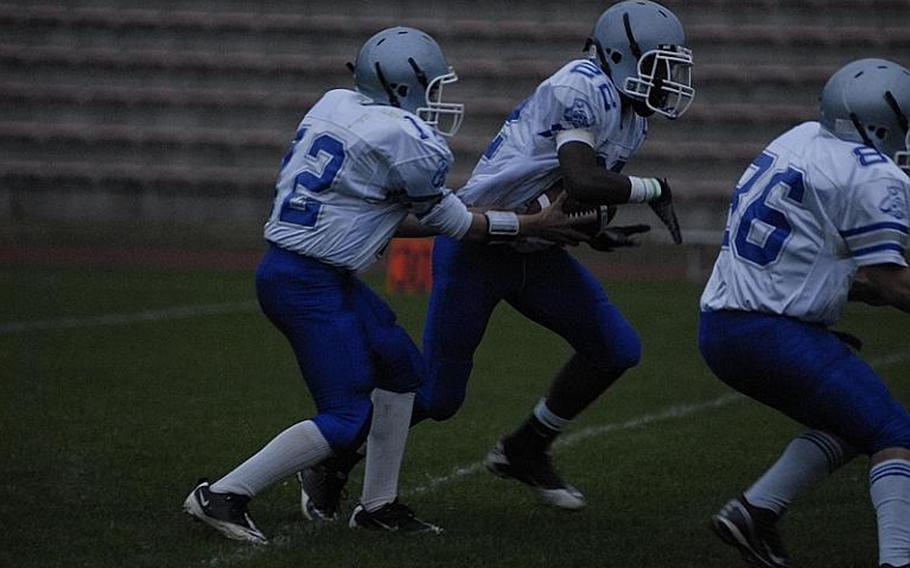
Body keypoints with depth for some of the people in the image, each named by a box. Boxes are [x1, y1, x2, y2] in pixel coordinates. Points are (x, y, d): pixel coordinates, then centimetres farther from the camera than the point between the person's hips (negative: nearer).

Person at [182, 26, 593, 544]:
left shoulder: (335, 105, 8)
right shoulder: (412, 144, -14)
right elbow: (453, 223, 1)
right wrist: (533, 226, 12)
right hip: (310, 283, -10)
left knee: (402, 369, 19)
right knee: (347, 421, -6)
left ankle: (379, 505, 25)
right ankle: (222, 496, -5)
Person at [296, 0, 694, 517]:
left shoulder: (631, 116, 7)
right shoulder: (584, 89, -22)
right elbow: (582, 182, -36)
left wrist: (593, 228, -1)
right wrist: (654, 191, -21)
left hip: (534, 252, 9)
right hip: (476, 246, -9)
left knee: (616, 351, 1)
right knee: (436, 397, -3)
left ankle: (525, 453, 18)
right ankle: (331, 467, 18)